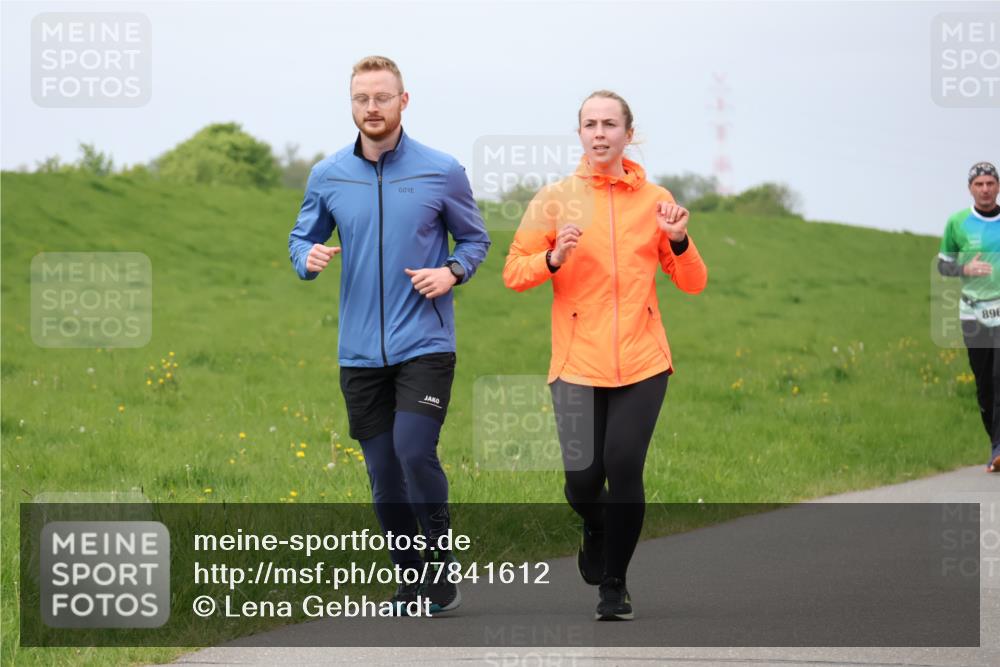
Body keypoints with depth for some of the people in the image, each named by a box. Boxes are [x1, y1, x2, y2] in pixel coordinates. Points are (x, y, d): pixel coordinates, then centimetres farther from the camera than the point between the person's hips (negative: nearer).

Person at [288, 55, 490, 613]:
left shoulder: (442, 172, -1)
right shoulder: (328, 176, 4)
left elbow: (476, 238, 10)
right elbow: (302, 238, 15)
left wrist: (452, 271, -10)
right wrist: (309, 258, -9)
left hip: (425, 343, -3)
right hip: (360, 351, 3)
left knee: (414, 451, -19)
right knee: (383, 473, 6)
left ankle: (442, 565, -1)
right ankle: (411, 582, 21)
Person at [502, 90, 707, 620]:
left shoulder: (655, 200, 7)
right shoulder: (556, 199, 3)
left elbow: (693, 283, 10)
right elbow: (513, 274, 2)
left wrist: (678, 241, -8)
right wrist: (553, 258, -17)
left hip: (641, 363, 1)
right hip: (578, 362, -1)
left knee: (624, 467, -12)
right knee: (583, 478, -5)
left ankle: (615, 585, 4)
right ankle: (596, 533, 32)